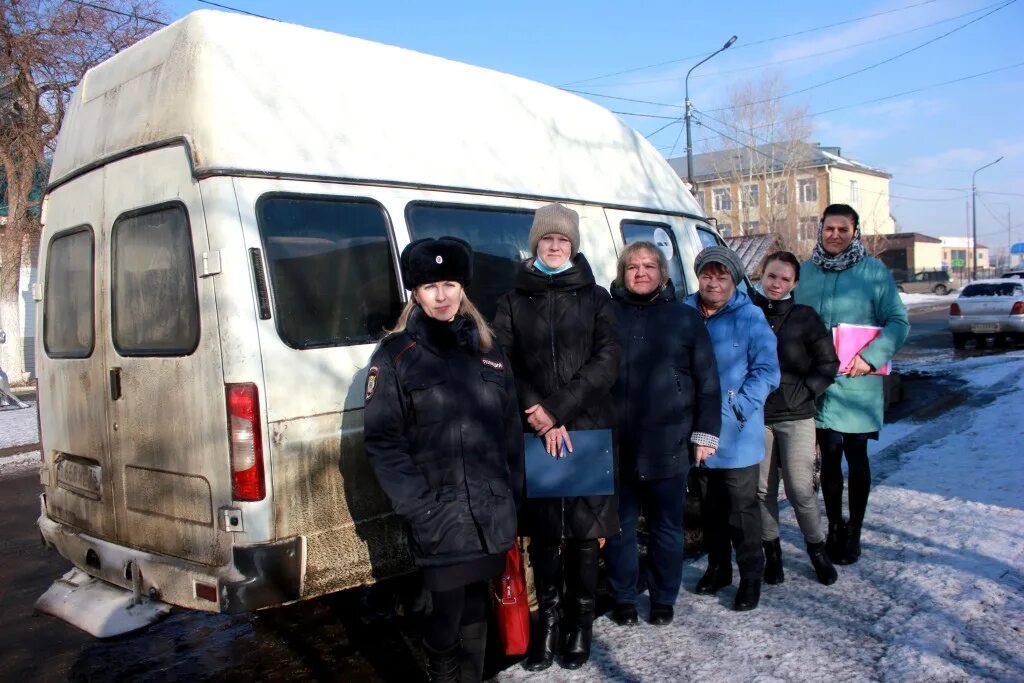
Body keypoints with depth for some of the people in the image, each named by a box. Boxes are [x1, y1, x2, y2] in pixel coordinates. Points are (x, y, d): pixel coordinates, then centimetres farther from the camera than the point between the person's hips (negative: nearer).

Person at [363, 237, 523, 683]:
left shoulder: (486, 350, 12)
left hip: (491, 513, 4)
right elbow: (382, 443, -6)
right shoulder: (395, 355, -2)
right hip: (438, 519, -4)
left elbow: (511, 431, 13)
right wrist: (418, 507, -13)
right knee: (447, 615, 2)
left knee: (475, 612, 15)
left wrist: (513, 495, 9)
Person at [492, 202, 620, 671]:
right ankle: (548, 619, 21)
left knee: (584, 531, 3)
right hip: (534, 435, 1)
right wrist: (540, 416, -12)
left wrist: (559, 409, -12)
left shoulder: (595, 299, 8)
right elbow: (504, 365, 1)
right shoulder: (513, 302, 9)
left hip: (587, 429, 0)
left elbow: (606, 362, -2)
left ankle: (580, 623, 20)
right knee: (542, 532, 5)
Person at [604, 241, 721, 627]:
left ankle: (663, 600, 28)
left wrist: (705, 433, 0)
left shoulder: (685, 318, 5)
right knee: (619, 527, 9)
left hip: (668, 445, 0)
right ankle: (623, 600, 25)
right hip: (617, 445, 0)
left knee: (667, 528, 12)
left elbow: (707, 381, 5)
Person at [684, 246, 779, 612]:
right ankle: (717, 567, 35)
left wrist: (735, 409, -18)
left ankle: (751, 575, 20)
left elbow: (766, 371, -10)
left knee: (742, 510, 3)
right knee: (709, 507, 18)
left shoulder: (750, 317, -8)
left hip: (737, 436, -4)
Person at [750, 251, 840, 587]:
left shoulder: (805, 317, 2)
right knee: (763, 489, 7)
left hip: (796, 416, -1)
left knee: (801, 488, -2)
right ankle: (772, 550, 24)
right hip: (755, 416, 1)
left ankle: (816, 547, 21)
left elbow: (828, 363, 5)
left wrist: (804, 392, -6)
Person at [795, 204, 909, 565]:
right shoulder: (804, 272, 7)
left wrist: (870, 358, -16)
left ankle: (854, 531, 22)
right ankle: (834, 527, 25)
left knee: (856, 457, 8)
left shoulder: (874, 271, -3)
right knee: (829, 456, 11)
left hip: (857, 385, -2)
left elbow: (898, 322, -4)